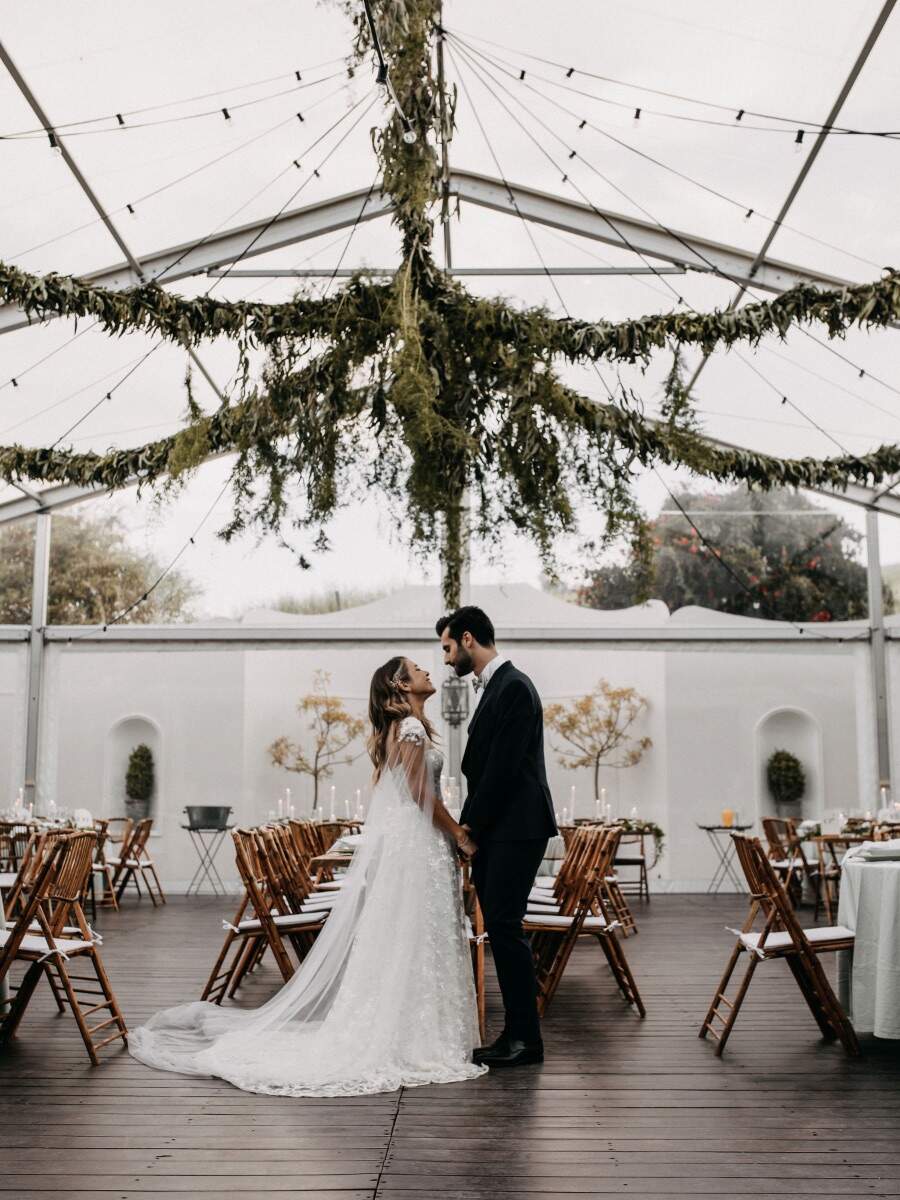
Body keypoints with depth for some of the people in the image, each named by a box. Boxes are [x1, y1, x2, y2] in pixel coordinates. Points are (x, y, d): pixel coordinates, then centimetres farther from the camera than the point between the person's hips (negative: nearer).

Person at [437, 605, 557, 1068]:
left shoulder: (513, 687, -13)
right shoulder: (493, 687, 17)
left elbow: (504, 767, -18)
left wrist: (470, 825, -11)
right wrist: (469, 826, 10)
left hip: (515, 830, -10)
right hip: (492, 831, 10)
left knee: (505, 927, -7)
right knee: (500, 930, 10)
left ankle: (525, 1038, 2)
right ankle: (515, 1034, 17)